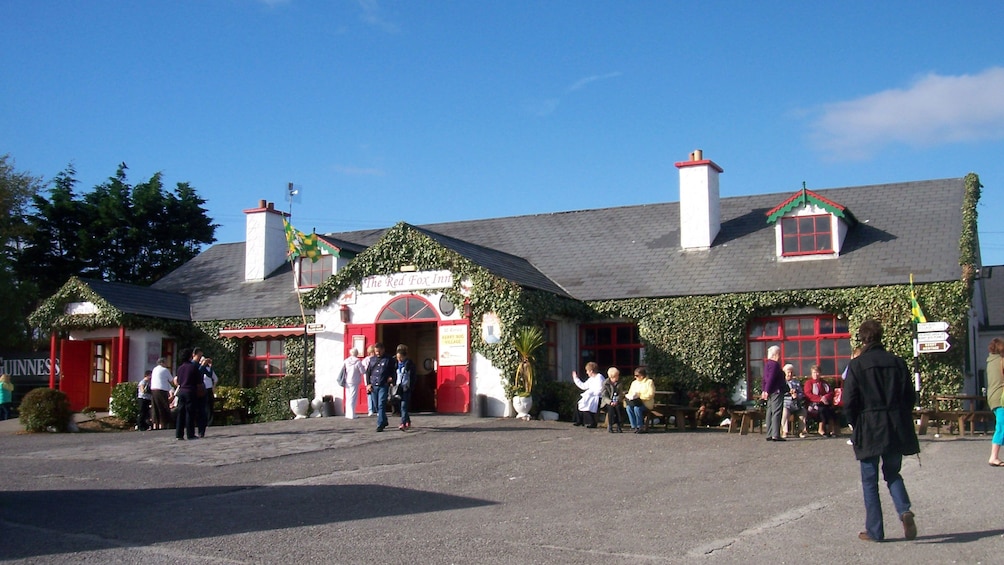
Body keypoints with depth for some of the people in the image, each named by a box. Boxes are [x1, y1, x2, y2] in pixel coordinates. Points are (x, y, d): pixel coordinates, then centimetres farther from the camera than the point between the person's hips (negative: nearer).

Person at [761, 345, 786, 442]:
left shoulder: (767, 364, 17)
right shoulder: (775, 364, -14)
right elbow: (771, 378, -20)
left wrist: (764, 391, 20)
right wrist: (767, 391, -21)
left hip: (770, 392, 10)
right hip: (777, 391, -10)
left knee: (770, 413, 10)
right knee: (776, 413, -10)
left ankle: (769, 435, 11)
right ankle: (775, 435, -13)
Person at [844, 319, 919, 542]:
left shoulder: (857, 365, -8)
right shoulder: (897, 363, 2)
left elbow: (849, 402, -10)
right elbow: (910, 396, 5)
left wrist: (856, 424, 6)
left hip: (869, 429, -3)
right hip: (896, 429, 4)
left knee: (870, 480, 6)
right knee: (893, 473, 18)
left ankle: (874, 530, 7)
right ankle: (905, 511, -6)